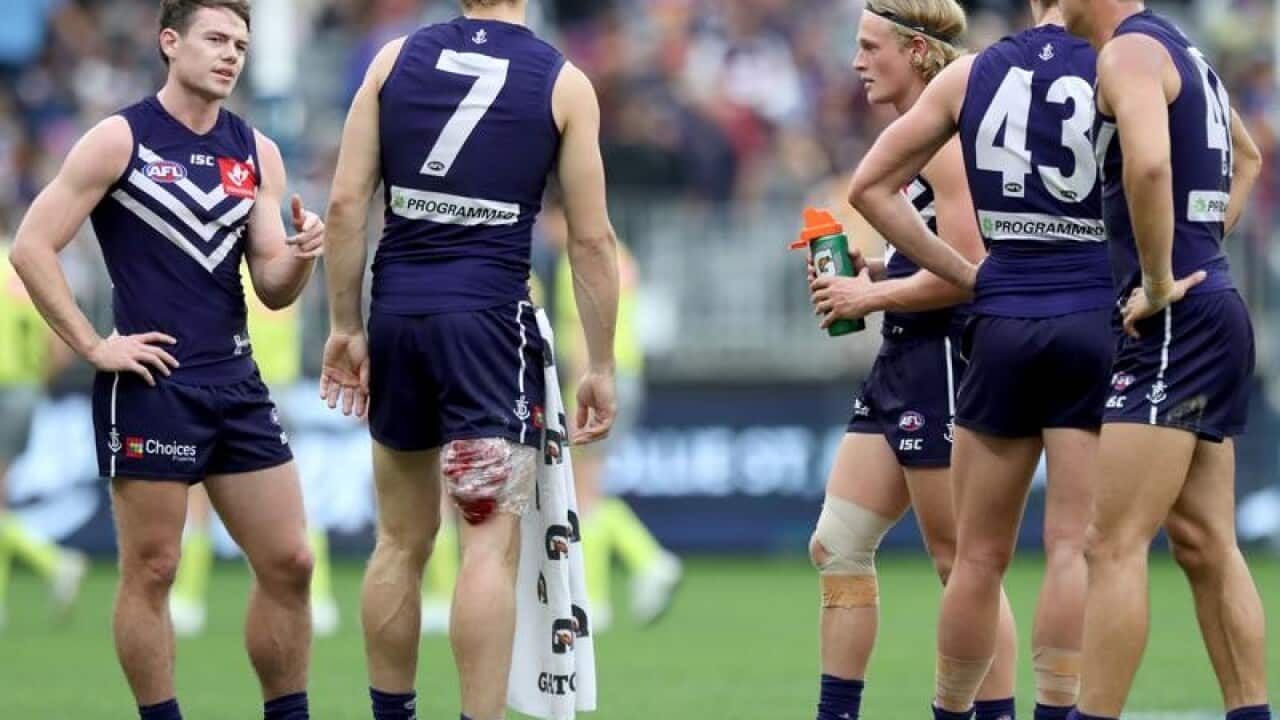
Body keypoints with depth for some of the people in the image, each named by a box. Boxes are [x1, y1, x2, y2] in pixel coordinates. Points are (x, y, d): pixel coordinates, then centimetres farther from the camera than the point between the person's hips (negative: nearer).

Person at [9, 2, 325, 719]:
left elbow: (272, 289, 10)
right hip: (151, 384, -5)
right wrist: (94, 346, -11)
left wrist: (301, 256, -12)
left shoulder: (257, 153, 9)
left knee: (289, 563, 4)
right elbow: (33, 247, -7)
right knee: (151, 571, -1)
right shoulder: (120, 140, -5)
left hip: (236, 383, 5)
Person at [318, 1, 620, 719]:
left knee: (403, 539, 15)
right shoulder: (562, 82, -1)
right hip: (490, 316, -4)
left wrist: (345, 326, 10)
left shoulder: (397, 59, 6)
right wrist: (601, 368, 5)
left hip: (397, 314, 4)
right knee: (492, 544, -5)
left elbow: (347, 203, 2)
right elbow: (592, 239, -2)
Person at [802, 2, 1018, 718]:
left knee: (961, 563, -4)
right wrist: (867, 272, 8)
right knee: (838, 546, 9)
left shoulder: (947, 140, -15)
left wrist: (870, 296, -11)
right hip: (902, 365, 10)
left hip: (946, 364, -10)